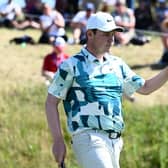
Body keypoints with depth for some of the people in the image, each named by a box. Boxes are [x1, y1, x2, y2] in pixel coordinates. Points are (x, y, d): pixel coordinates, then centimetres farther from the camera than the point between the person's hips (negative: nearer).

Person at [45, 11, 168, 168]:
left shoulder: (117, 64, 16)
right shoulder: (72, 66, -2)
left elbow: (145, 87, 24)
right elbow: (51, 102, -1)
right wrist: (58, 141, -9)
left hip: (115, 142, 7)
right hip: (89, 139, -7)